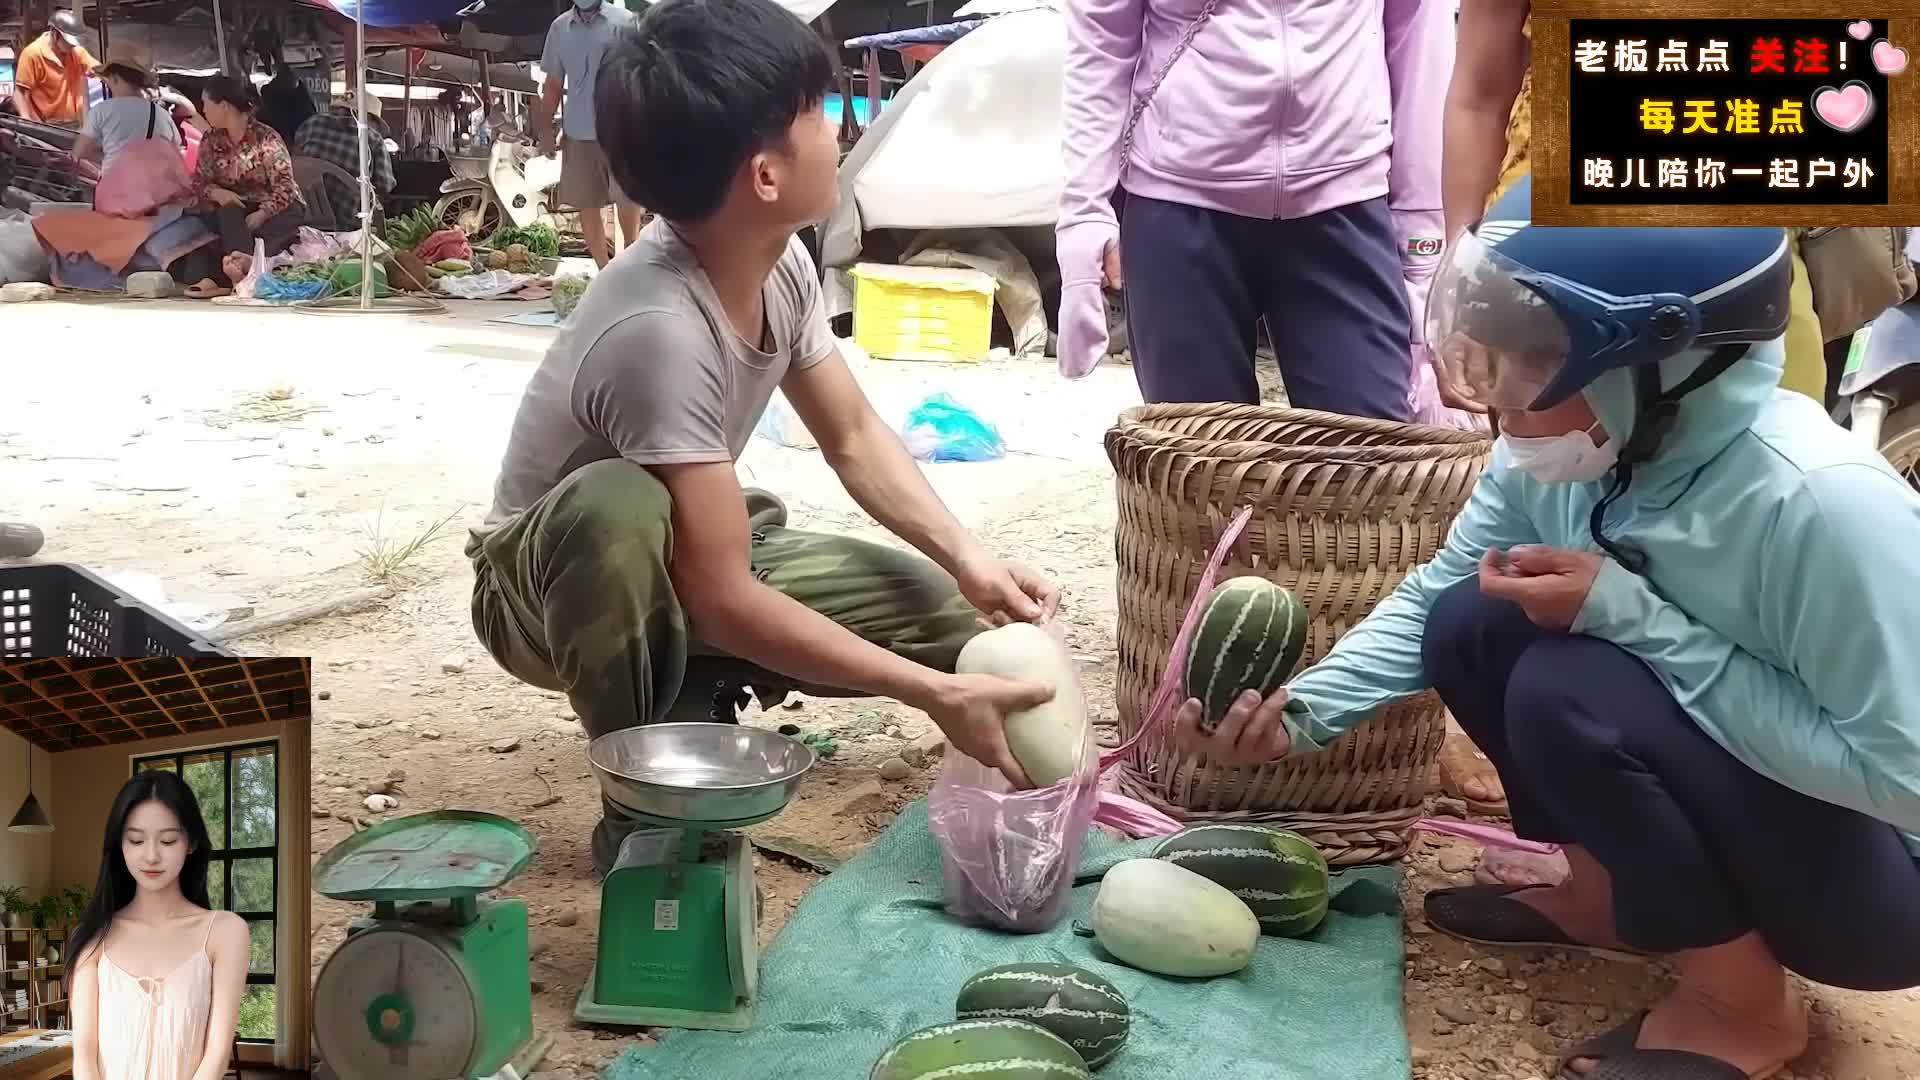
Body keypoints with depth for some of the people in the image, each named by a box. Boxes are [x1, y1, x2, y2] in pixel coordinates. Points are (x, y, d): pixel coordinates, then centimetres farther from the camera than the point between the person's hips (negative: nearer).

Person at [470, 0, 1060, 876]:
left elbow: (854, 436, -1)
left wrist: (967, 560, -16)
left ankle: (694, 704, 10)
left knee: (947, 614, -7)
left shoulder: (780, 261, -14)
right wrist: (937, 695, -35)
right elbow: (723, 599, -35)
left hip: (686, 566, 7)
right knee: (617, 506, -42)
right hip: (549, 587, -6)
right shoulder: (659, 330, -37)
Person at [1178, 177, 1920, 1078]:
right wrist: (1299, 712, -17)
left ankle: (1741, 1005, -5)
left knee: (1569, 692, -29)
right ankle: (1606, 896, 13)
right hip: (1724, 789, 7)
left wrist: (1629, 614, -31)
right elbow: (1434, 594, -2)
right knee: (1471, 624, -8)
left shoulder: (1820, 502, -33)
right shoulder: (1559, 450, -12)